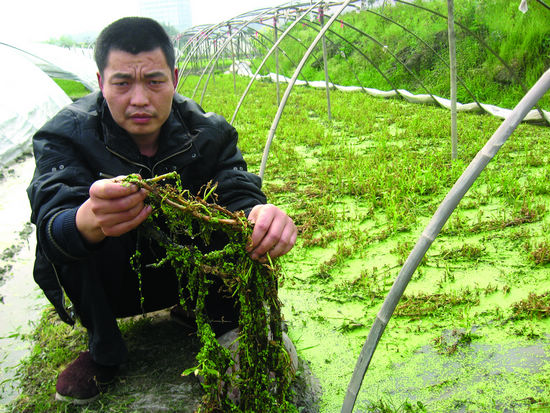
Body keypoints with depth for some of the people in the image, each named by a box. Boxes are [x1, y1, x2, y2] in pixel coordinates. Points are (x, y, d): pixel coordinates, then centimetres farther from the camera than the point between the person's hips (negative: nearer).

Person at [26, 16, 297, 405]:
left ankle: (224, 326, 3)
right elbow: (52, 221, -36)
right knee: (64, 232, -31)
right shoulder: (66, 136, -20)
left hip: (185, 274, 2)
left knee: (248, 223, -23)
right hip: (110, 285, -1)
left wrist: (261, 215, -53)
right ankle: (103, 353, -8)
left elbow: (240, 195, -26)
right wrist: (87, 223, -62)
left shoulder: (207, 132, -14)